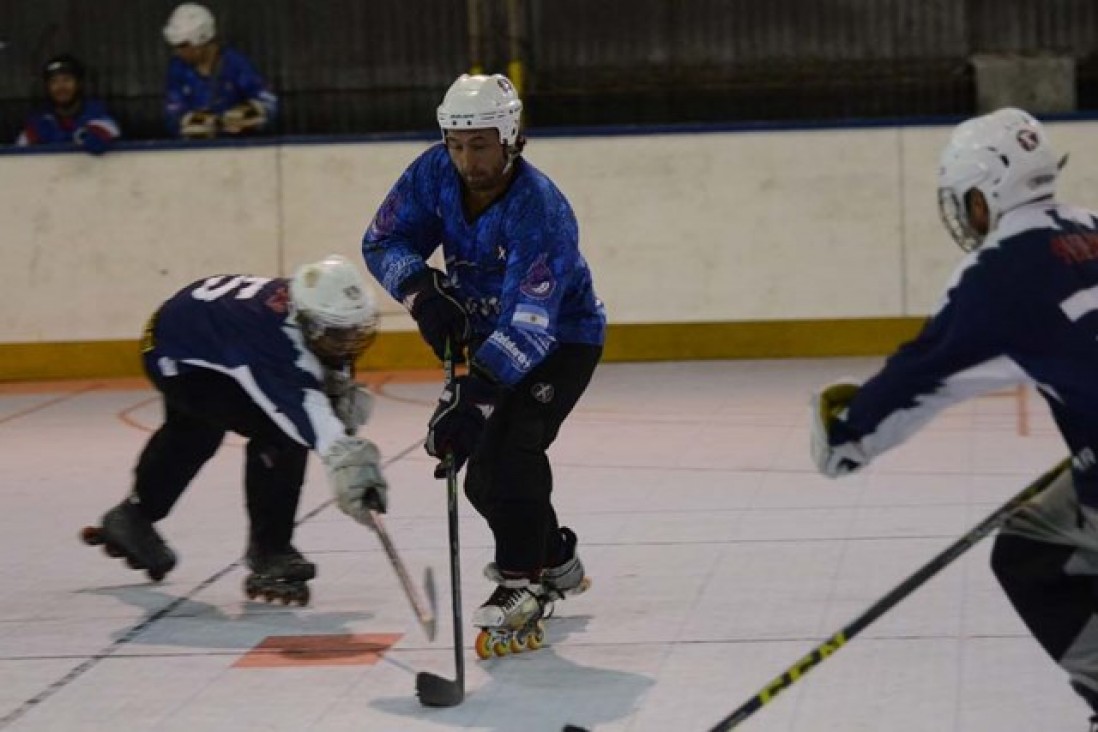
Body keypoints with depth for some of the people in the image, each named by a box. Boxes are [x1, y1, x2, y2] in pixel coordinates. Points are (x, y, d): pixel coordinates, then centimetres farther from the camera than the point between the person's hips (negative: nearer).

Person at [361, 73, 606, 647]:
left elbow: (529, 326, -42)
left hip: (563, 337, -7)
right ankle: (556, 559, 29)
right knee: (483, 472, 6)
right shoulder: (436, 174, -15)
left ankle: (521, 582, -16)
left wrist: (474, 395, -51)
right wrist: (423, 292, -26)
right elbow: (383, 241, -6)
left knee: (508, 446, -25)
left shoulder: (540, 210, -35)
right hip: (489, 332, 7)